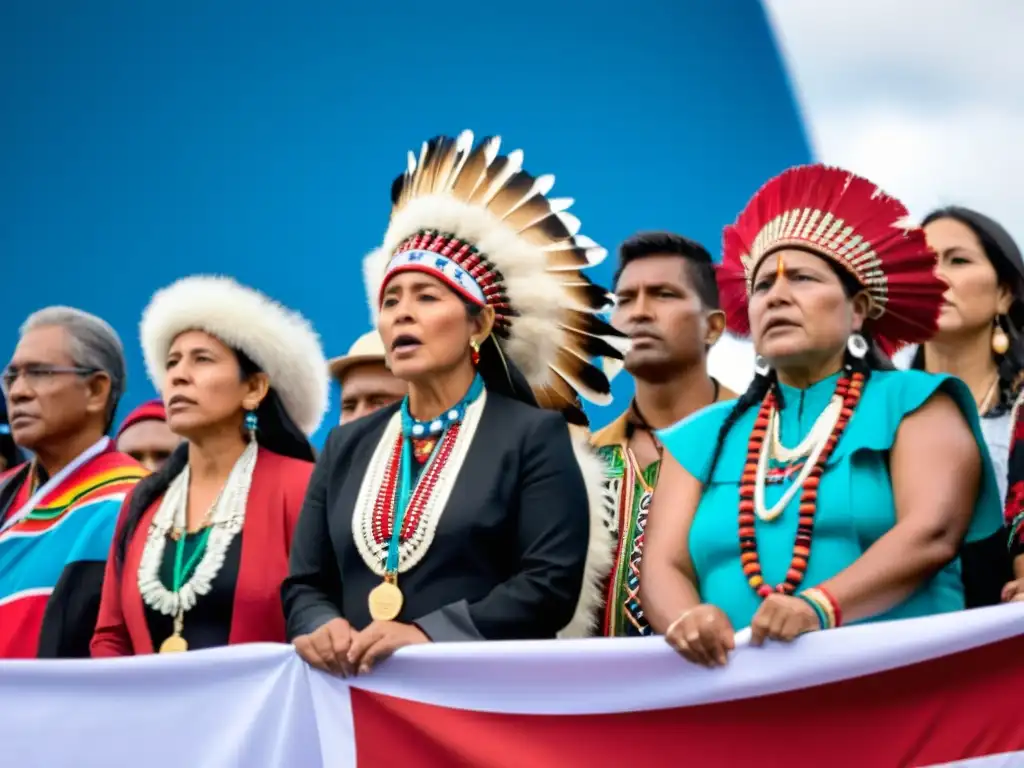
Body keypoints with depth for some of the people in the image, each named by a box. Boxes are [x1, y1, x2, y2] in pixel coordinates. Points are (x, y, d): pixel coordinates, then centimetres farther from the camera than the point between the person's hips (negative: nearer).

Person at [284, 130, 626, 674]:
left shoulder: (534, 435, 3)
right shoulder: (347, 445, 17)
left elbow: (552, 583, -7)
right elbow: (304, 583, 15)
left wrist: (428, 633, -16)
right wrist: (324, 628, -7)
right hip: (358, 694, 4)